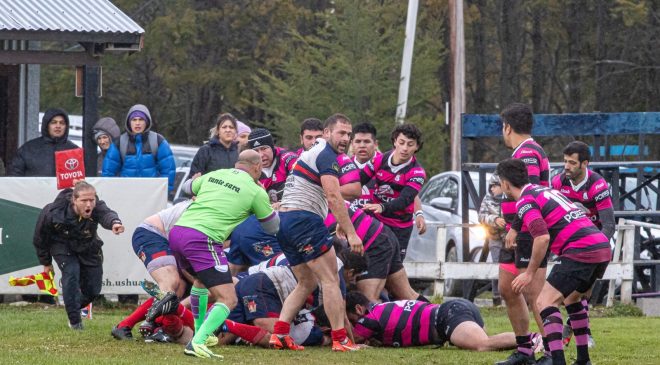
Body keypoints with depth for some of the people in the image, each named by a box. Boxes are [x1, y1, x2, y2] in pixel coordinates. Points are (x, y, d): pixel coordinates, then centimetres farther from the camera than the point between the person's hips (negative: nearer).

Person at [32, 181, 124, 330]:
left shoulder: (97, 207, -33)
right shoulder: (53, 212, -32)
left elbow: (106, 214, -58)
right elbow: (40, 237, -14)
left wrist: (114, 222, -83)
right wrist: (46, 263, -2)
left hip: (88, 247, 2)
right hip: (62, 246, -2)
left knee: (93, 289, 2)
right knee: (71, 273, -25)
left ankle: (76, 305, 36)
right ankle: (75, 321, -14)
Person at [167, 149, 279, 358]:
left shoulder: (214, 175, 19)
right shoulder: (255, 191, 4)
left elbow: (190, 188, 41)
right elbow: (273, 227, 18)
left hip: (177, 231, 7)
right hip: (203, 239, -7)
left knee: (201, 278, 36)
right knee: (228, 299, -5)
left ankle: (199, 334, 44)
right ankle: (197, 343, -24)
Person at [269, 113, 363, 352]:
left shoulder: (312, 153, 24)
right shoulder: (326, 155, -8)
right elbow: (333, 198, -18)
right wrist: (350, 233, -19)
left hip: (285, 220, 10)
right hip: (304, 219, -10)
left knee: (307, 283, 16)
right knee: (330, 280, -7)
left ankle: (279, 333, 4)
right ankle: (340, 339, -10)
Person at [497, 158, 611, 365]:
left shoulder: (524, 202, -4)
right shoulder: (547, 190, 24)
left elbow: (542, 238, -17)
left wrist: (530, 273, -8)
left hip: (580, 251, -9)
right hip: (603, 246, 9)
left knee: (546, 302, -7)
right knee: (572, 298, 27)